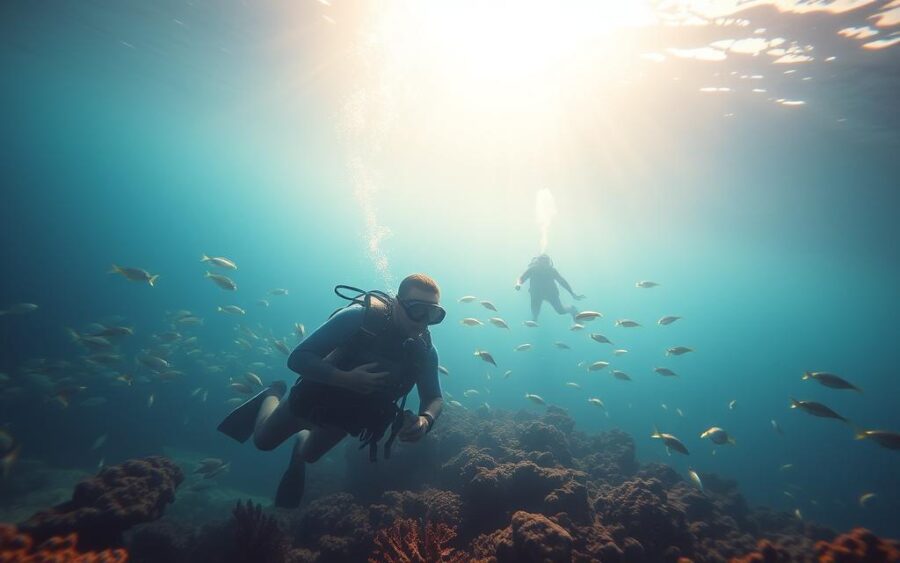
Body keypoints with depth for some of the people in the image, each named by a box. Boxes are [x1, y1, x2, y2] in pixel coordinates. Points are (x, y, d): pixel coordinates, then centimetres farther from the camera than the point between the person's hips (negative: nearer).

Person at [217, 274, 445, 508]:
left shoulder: (424, 350, -25)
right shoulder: (360, 316, -37)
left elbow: (435, 398, -14)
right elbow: (297, 358, -34)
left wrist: (425, 420, -37)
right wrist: (347, 379, -49)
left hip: (352, 413, 3)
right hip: (317, 394, -3)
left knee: (308, 455, 26)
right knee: (263, 440, 16)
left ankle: (303, 438, 59)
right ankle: (274, 393, 42)